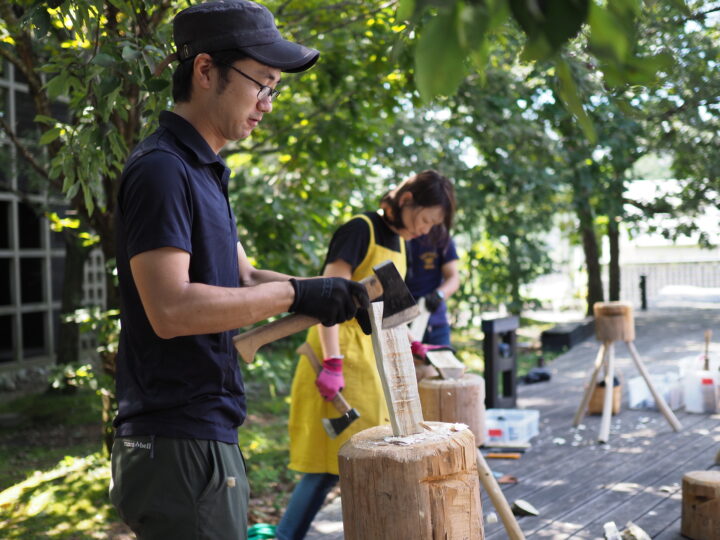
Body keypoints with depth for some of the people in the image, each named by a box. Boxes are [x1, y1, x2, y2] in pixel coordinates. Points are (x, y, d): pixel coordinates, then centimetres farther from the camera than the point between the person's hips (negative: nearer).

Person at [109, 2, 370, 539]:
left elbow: (242, 278, 19)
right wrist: (296, 294, -20)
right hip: (179, 447, -10)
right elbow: (170, 309, -26)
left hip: (207, 438, 10)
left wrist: (333, 292, 4)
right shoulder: (161, 169, -16)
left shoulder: (203, 171, 16)